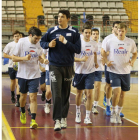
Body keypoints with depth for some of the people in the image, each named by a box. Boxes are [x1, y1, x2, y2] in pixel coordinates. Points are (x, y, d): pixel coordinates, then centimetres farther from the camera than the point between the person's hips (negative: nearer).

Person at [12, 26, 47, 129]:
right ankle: (23, 113, 43)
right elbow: (14, 58, -7)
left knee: (33, 97, -10)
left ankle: (33, 120, -12)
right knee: (23, 96, 15)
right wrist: (24, 58, -24)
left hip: (35, 75, 0)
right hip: (22, 74, 0)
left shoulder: (39, 44, -1)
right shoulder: (22, 42, -10)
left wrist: (43, 60, -8)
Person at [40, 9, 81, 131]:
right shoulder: (52, 31, 1)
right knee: (56, 94, -8)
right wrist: (48, 44, -9)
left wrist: (66, 42, -17)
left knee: (65, 94, 10)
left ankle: (64, 118, 24)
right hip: (54, 67, -1)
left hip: (68, 67, 1)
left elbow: (78, 49, -6)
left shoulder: (74, 32, 0)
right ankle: (57, 120, -6)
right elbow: (42, 42, 13)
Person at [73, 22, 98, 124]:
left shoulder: (94, 44, 2)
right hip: (79, 71, -1)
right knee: (79, 93, 13)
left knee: (89, 94, -8)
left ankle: (87, 117, -3)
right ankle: (78, 113, 34)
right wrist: (80, 59, -23)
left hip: (90, 72, 1)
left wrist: (96, 63, 15)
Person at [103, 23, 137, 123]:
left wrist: (132, 61, -5)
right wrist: (107, 61, -6)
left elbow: (135, 53, 14)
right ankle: (113, 112, 7)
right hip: (114, 71, -2)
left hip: (126, 71, 2)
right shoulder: (110, 41, -4)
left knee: (123, 93, 8)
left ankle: (118, 114, 26)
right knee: (117, 92, -16)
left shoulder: (131, 42, 0)